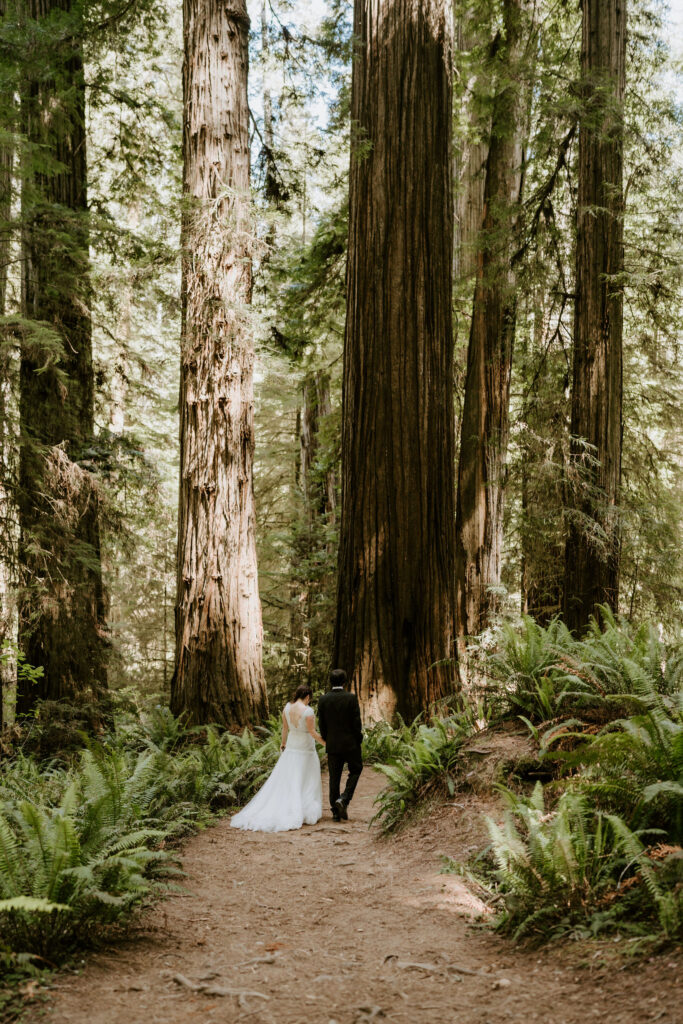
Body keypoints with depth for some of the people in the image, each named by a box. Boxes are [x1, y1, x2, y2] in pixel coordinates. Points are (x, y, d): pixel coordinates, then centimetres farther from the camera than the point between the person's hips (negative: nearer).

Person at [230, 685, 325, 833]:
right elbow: (312, 732, -16)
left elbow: (285, 728, 9)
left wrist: (283, 743, 24)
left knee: (284, 780, 11)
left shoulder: (287, 707, -2)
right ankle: (306, 813, 10)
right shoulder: (308, 711, -20)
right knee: (306, 782, 7)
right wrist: (325, 742, -1)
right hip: (306, 751, -5)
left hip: (291, 748, 5)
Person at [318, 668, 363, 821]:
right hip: (350, 743, -3)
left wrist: (327, 741, 13)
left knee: (334, 777, 9)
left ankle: (336, 812, 11)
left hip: (332, 744, 3)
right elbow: (356, 722, -11)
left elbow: (321, 724, 2)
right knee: (355, 770, 15)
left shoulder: (323, 700, -2)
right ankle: (344, 799, -6)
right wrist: (359, 740, 3)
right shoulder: (351, 698, -11)